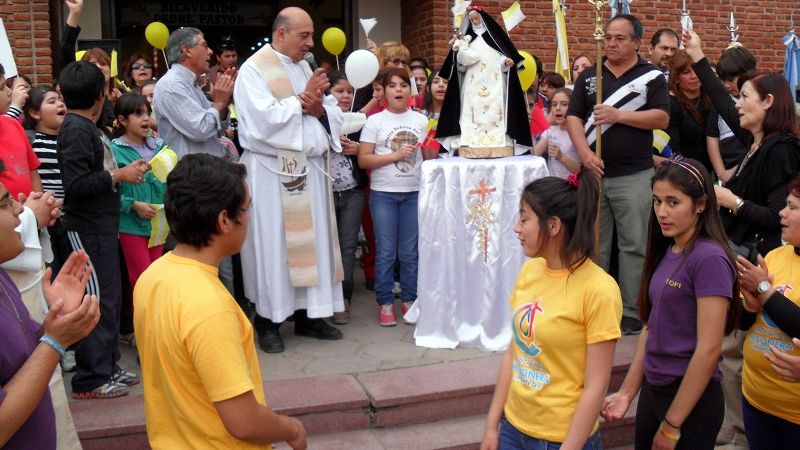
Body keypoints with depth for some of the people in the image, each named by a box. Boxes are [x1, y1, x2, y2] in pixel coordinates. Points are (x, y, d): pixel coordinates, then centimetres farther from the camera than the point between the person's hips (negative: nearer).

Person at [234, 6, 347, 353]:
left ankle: (308, 314, 19)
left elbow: (335, 115, 12)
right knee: (273, 243, -1)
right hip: (272, 172, -7)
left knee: (312, 239, 9)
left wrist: (319, 108, -10)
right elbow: (265, 120, -21)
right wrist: (302, 100, -11)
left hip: (309, 167, 7)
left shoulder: (305, 69, 15)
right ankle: (267, 320, 11)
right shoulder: (253, 70, -7)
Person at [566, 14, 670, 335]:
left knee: (634, 246, 2)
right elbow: (573, 118, 4)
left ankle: (631, 311, 11)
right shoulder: (588, 76, 11)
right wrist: (585, 154, -11)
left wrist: (618, 115, -15)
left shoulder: (652, 77, 3)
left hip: (634, 176, -2)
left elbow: (662, 119, -6)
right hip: (593, 173, 3)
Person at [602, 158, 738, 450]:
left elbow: (709, 349, -20)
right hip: (652, 389, 7)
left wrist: (672, 424, -15)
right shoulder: (666, 252, 5)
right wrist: (627, 392, 8)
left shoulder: (709, 258, -18)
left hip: (691, 399, -7)